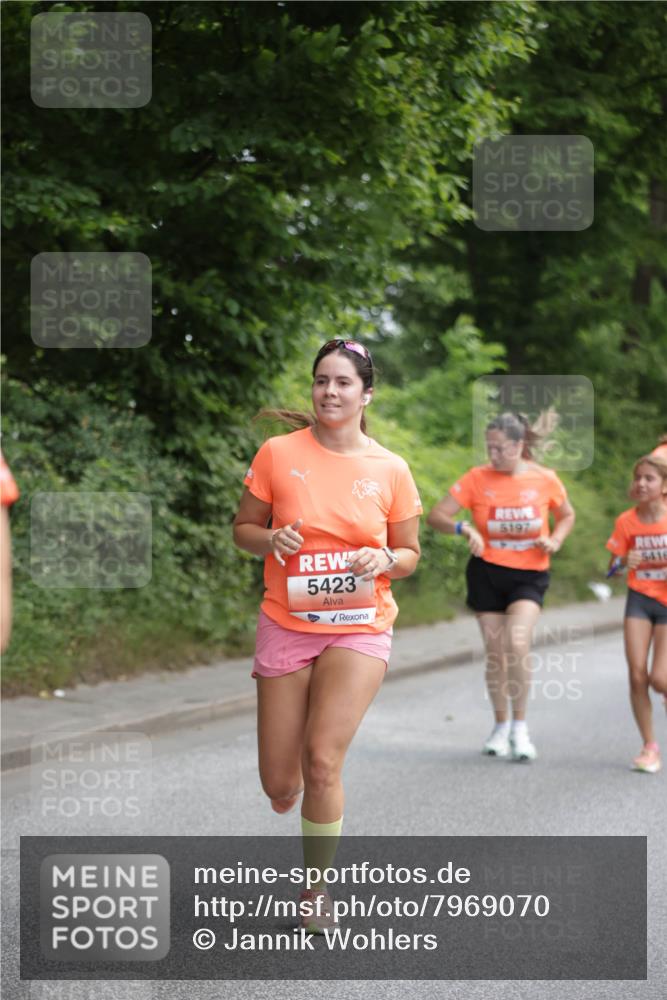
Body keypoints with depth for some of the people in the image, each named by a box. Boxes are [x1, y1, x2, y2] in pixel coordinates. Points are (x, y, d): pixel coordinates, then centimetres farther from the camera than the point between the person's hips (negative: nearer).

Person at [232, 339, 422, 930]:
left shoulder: (390, 469, 0)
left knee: (322, 760, -16)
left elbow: (410, 554, 9)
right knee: (279, 784, 2)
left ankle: (317, 890, 4)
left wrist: (384, 560, -13)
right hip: (286, 626, 1)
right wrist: (271, 539, -15)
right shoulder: (279, 453, -2)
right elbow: (244, 528, 6)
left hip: (359, 627, -1)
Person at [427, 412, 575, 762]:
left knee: (518, 643, -21)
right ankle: (501, 726, 26)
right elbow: (436, 515, -8)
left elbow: (567, 515, 14)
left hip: (529, 574, -1)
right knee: (495, 652, 5)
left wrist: (555, 540, -6)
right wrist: (464, 529, -26)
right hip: (487, 572, 1)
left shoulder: (545, 480, -4)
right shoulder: (477, 478, -6)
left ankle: (520, 726, -5)